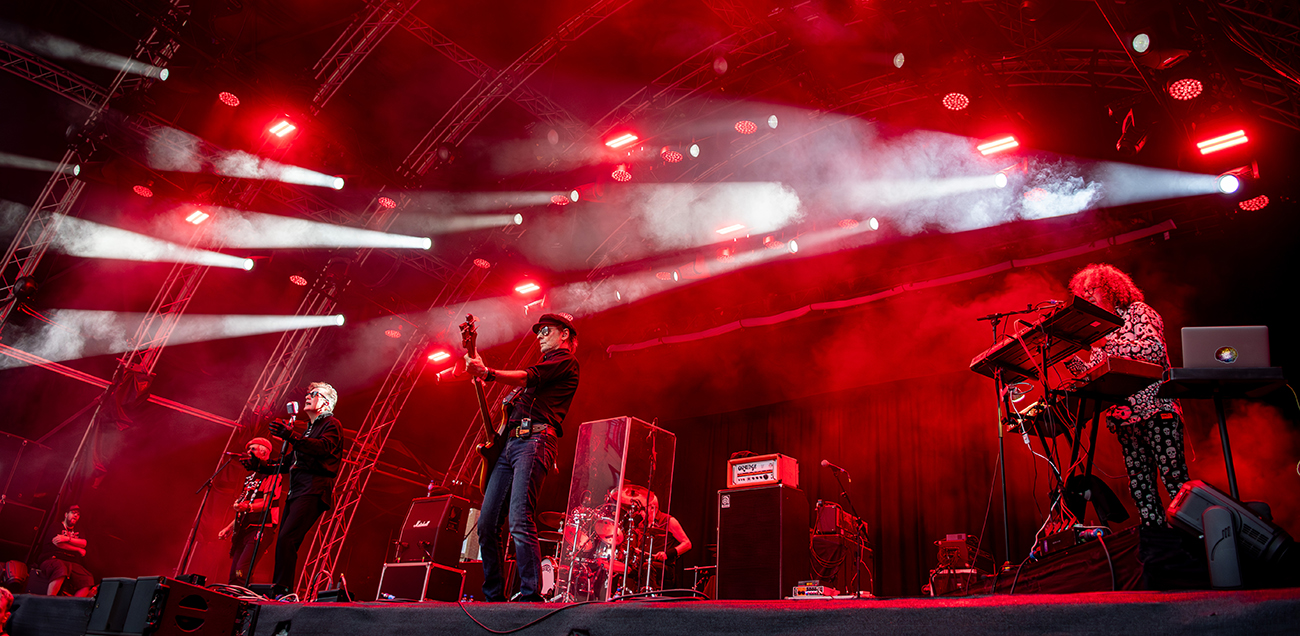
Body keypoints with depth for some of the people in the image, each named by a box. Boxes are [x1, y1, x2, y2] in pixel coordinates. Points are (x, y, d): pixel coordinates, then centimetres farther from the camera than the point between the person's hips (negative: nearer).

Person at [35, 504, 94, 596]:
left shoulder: (77, 532, 26)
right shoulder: (57, 527, 12)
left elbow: (83, 543, 6)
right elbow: (56, 542, -6)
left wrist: (67, 539, -10)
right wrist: (78, 550, 0)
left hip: (72, 563, 5)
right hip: (52, 559, -5)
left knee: (88, 580, -24)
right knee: (61, 569, -43)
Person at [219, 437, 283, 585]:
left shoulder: (270, 474, -3)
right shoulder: (251, 477, 24)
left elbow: (267, 503, -15)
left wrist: (248, 507, -32)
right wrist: (229, 528, 22)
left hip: (260, 528, -9)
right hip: (244, 529, 9)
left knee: (242, 570, -22)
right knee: (234, 575, 2)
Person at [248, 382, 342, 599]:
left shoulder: (331, 424, 1)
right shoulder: (310, 429, 29)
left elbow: (323, 447, -22)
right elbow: (289, 463, 32)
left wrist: (292, 436, -33)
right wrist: (262, 466, 21)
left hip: (313, 491, -9)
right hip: (296, 492, 9)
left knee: (286, 538, -21)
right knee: (283, 542, 4)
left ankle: (282, 590, -23)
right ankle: (278, 592, 7)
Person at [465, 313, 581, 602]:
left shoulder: (565, 361, 5)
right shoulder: (543, 365, 34)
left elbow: (527, 378, -13)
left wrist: (487, 372, -27)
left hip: (533, 440, -9)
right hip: (509, 444, 9)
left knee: (519, 521, -22)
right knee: (487, 524, 2)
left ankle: (531, 595, -23)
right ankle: (494, 597, 7)